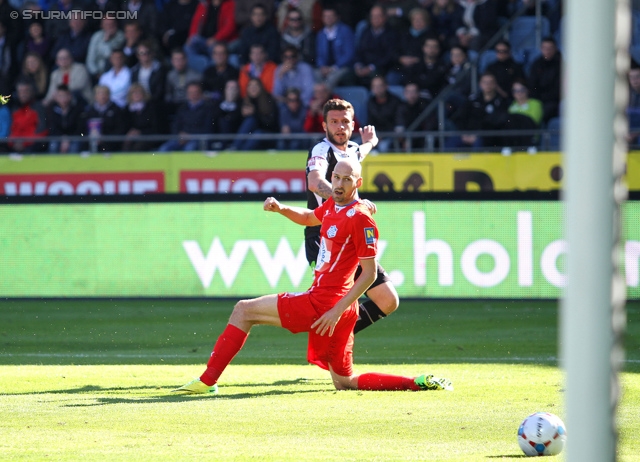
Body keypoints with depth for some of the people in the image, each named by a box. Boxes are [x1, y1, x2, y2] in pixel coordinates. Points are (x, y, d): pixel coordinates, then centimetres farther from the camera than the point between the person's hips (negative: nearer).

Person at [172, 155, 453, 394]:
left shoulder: (360, 218, -14)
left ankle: (207, 381, 1)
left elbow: (369, 273, -15)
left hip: (321, 305, -9)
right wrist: (281, 208, 13)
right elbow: (309, 218, 34)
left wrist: (337, 310, -20)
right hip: (325, 304, 9)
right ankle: (419, 383, 7)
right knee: (345, 383, 14)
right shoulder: (333, 206, 11)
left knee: (243, 310, 1)